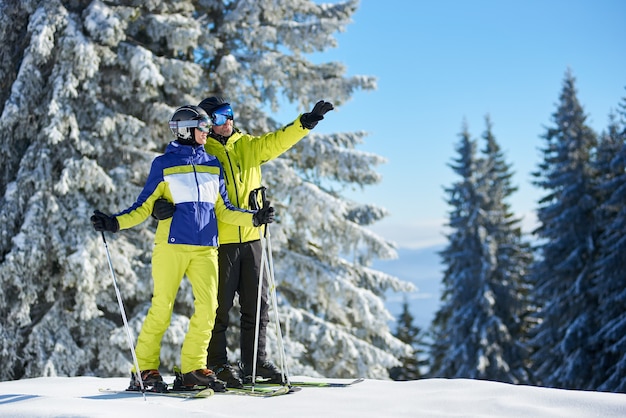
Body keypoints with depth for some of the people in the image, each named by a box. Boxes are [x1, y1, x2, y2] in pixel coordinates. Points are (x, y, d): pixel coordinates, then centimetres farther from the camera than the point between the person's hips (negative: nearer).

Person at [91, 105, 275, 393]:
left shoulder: (213, 165, 18)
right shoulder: (163, 164, 6)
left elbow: (223, 210, 19)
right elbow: (144, 206, 4)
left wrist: (254, 218, 7)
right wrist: (115, 223, -10)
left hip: (205, 248, 4)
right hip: (171, 244, -4)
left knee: (208, 306, -6)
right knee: (162, 308, -5)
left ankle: (193, 368, 4)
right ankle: (143, 370, 5)